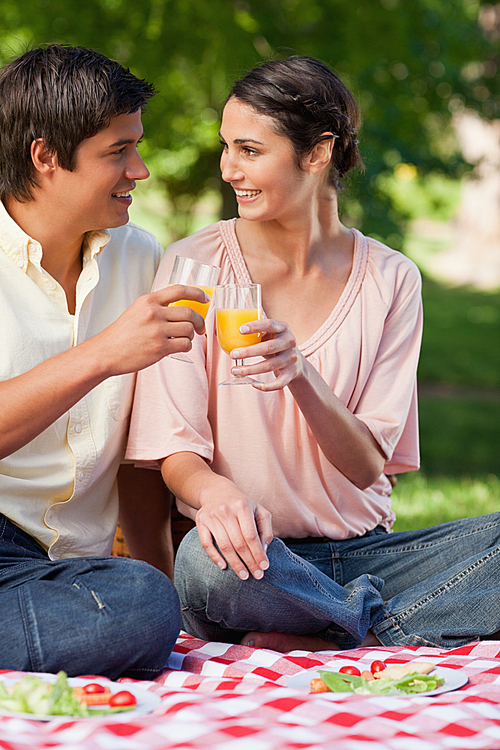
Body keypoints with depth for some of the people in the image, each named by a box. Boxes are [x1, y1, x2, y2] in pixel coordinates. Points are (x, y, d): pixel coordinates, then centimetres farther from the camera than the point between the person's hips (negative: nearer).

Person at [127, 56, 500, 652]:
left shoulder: (389, 279, 2)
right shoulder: (196, 265, -3)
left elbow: (367, 466, -3)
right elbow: (176, 452, -6)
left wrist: (301, 374, -23)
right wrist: (212, 490, -32)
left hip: (361, 551, 2)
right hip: (260, 557, -2)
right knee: (208, 556, -38)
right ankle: (382, 625, -14)